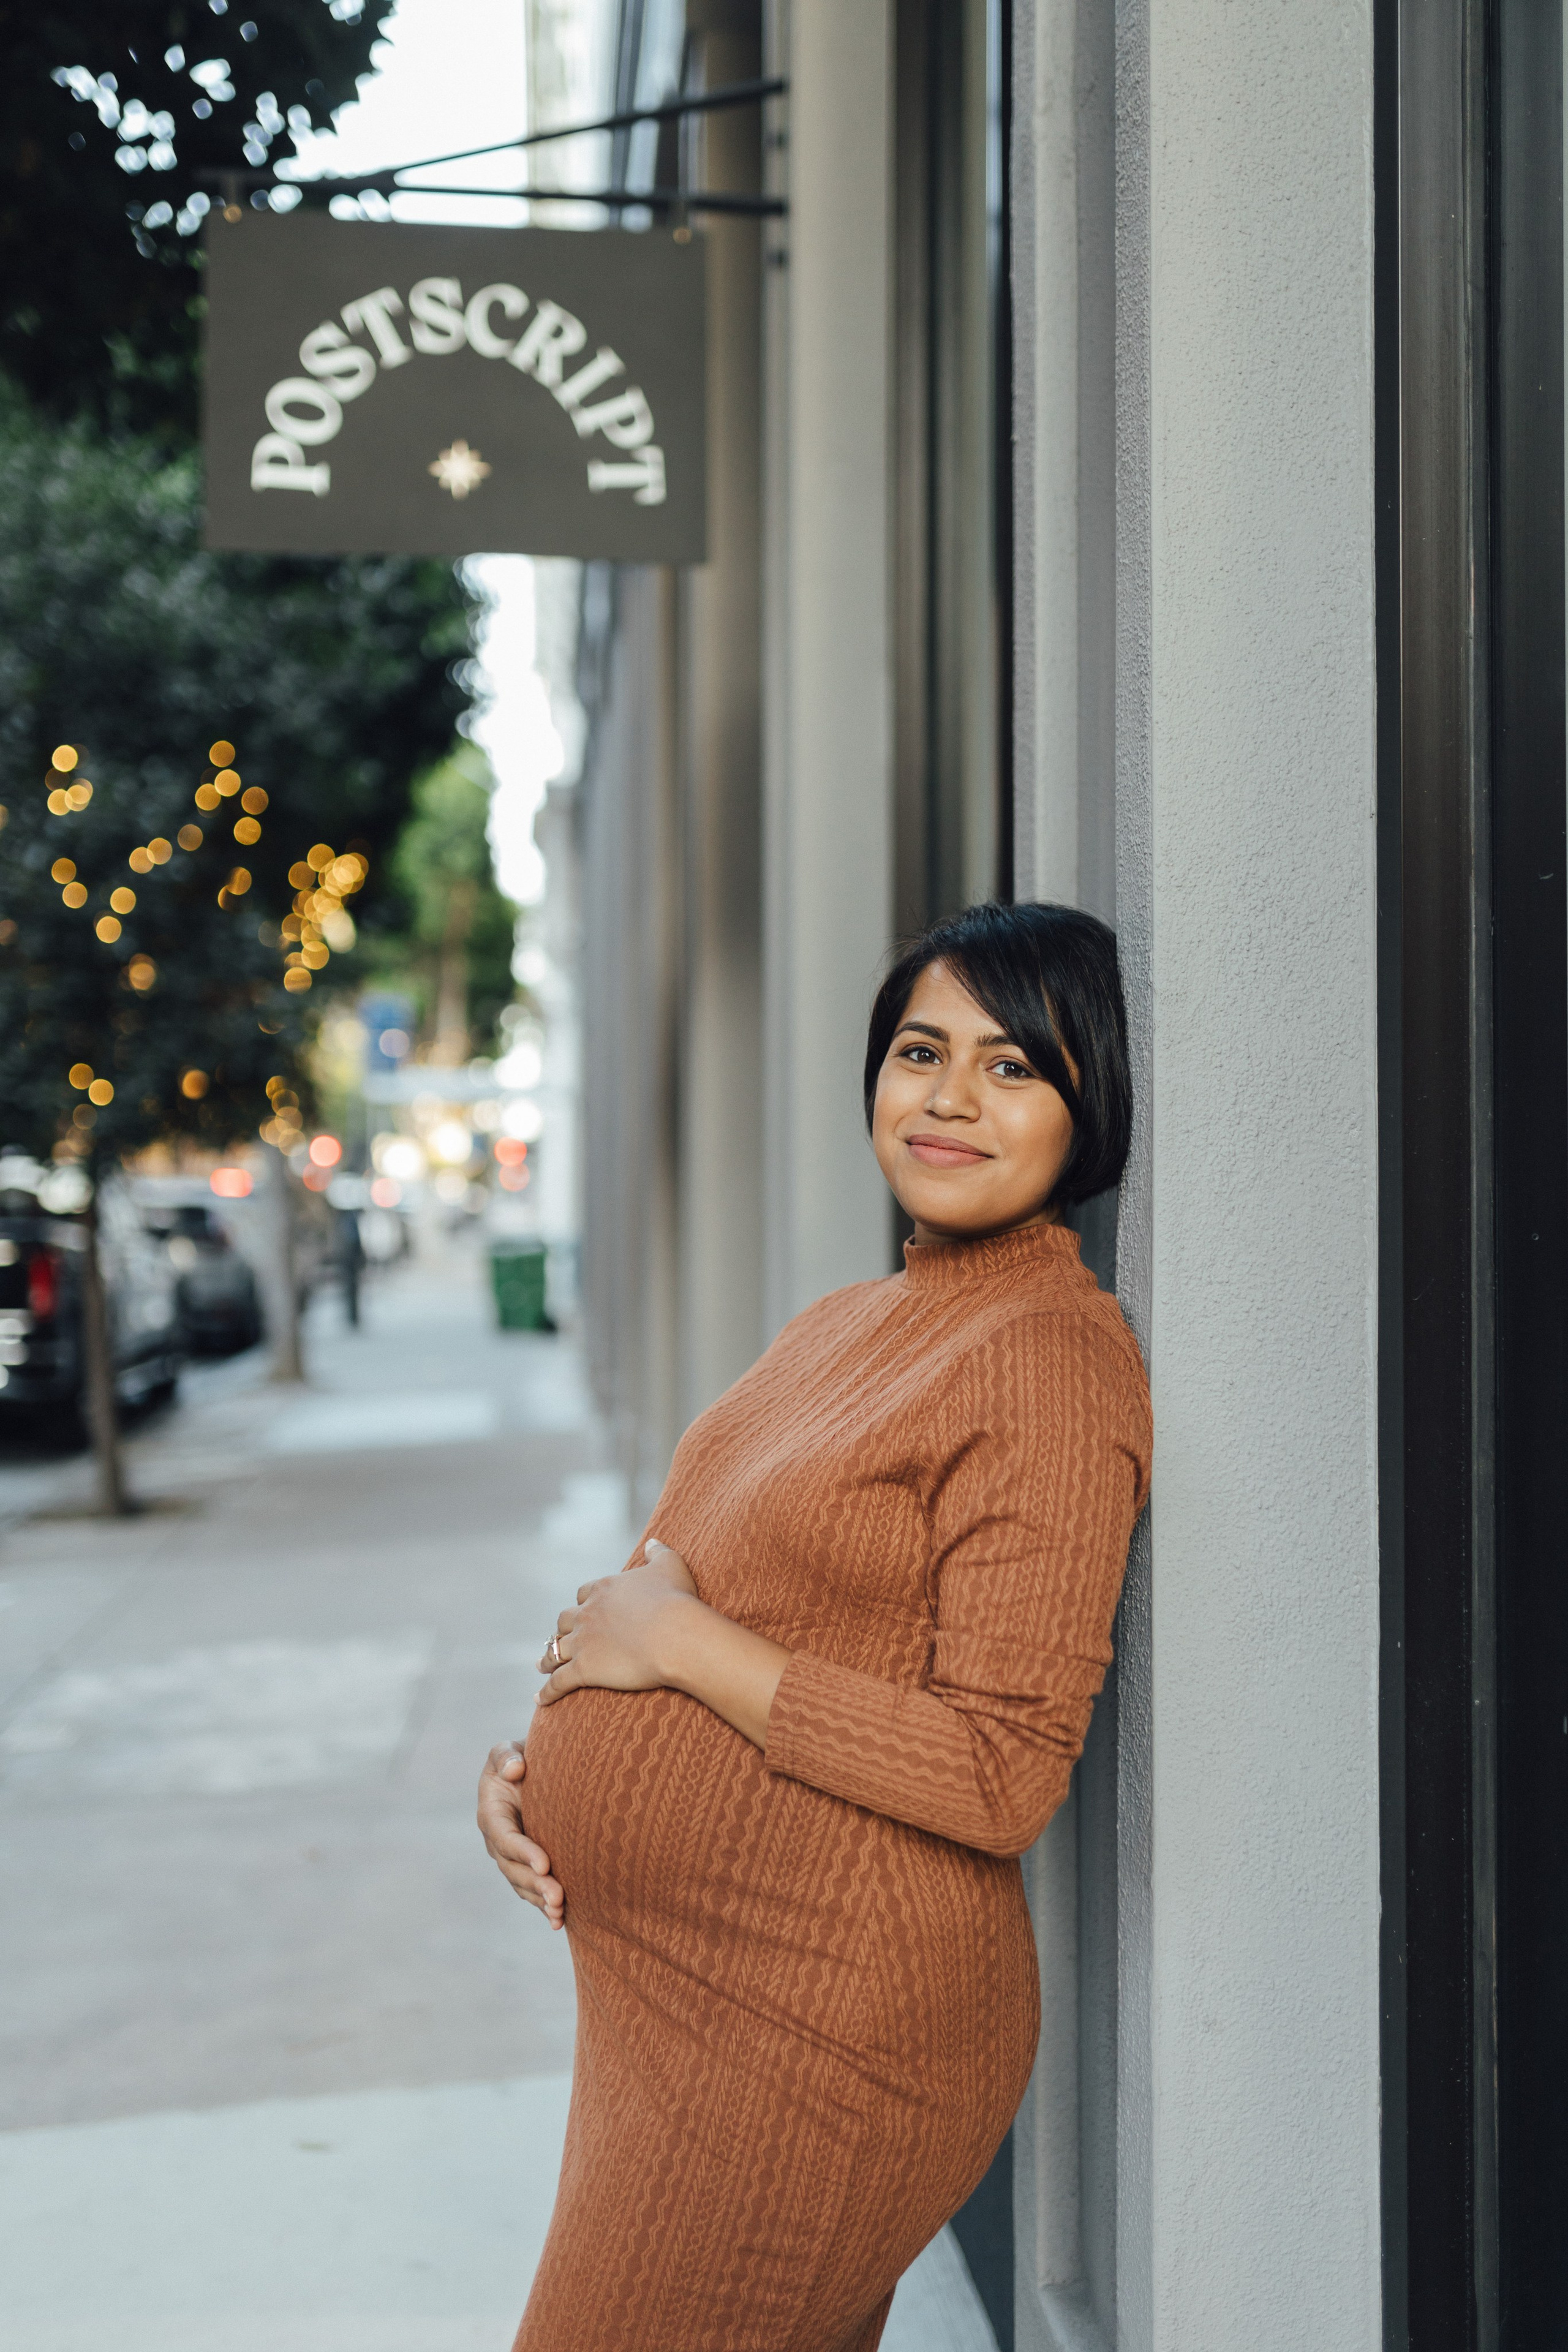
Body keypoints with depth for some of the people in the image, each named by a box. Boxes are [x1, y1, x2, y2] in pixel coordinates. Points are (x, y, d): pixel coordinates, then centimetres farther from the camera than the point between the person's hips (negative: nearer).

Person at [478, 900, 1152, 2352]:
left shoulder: (1051, 1358, -17)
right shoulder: (840, 1325, 12)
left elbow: (1000, 1778, -22)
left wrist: (683, 1642, -18)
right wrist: (536, 1757, 3)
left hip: (809, 2035, -8)